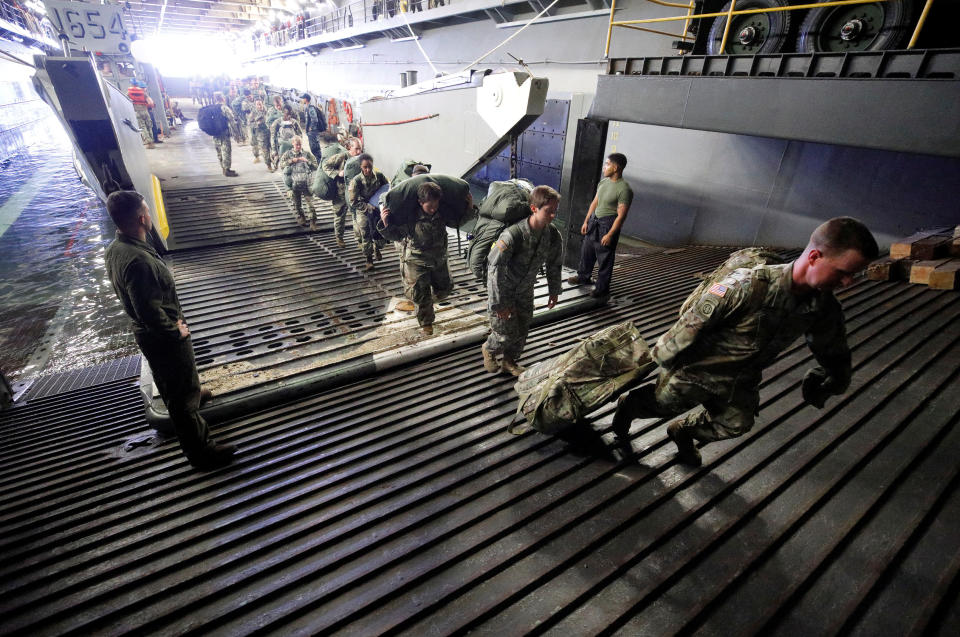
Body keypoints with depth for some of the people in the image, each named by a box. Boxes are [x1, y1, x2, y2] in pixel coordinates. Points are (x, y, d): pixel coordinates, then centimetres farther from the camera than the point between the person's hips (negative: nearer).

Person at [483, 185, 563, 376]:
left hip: (525, 289, 6)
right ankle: (489, 350, 34)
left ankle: (510, 362, 39)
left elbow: (554, 264, 4)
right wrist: (499, 303, -25)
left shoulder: (553, 235, -14)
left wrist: (554, 290, 11)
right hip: (502, 287, -5)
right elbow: (495, 269, -29)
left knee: (522, 330, 13)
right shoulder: (512, 234, -33)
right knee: (507, 332, 0)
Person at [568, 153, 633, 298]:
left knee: (604, 258, 3)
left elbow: (621, 215, -20)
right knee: (587, 249, 19)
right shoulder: (603, 182, 5)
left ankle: (602, 288, 18)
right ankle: (583, 277, 39)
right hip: (594, 219, 8)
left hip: (608, 224, -8)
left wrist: (610, 235, -21)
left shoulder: (624, 189, -19)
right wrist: (586, 221, 13)